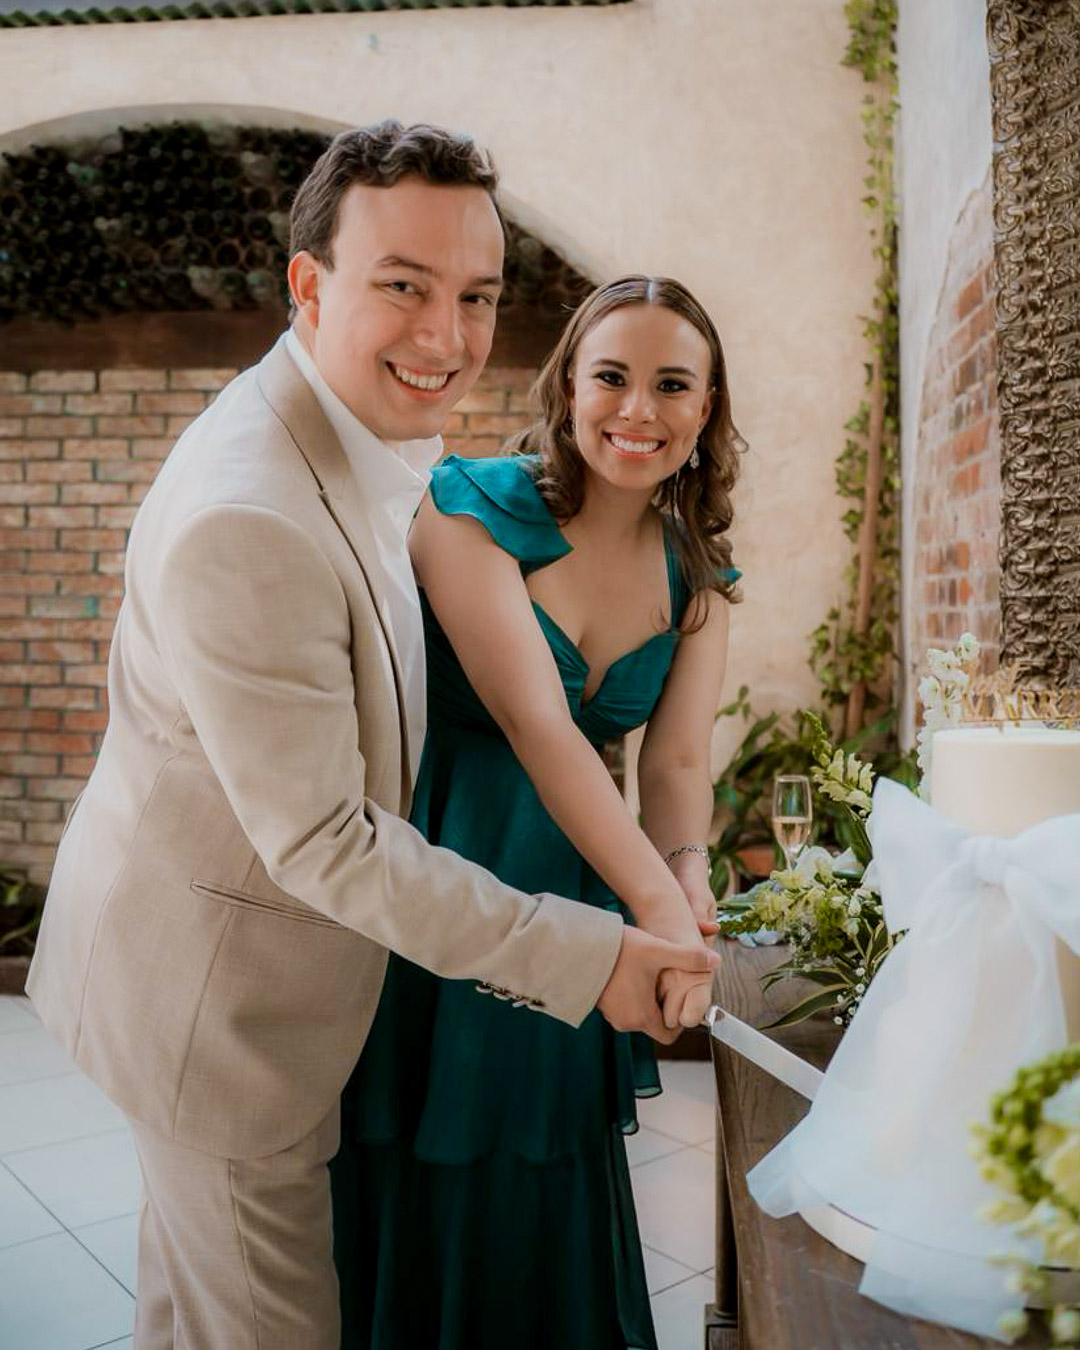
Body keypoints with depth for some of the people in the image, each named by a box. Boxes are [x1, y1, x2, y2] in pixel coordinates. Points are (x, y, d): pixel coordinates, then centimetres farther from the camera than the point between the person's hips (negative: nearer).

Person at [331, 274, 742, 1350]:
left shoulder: (698, 577, 3)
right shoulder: (471, 507, -15)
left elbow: (676, 761, -4)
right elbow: (536, 723, -25)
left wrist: (689, 882, -24)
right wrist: (659, 902, -32)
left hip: (566, 895, 5)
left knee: (543, 1210, 18)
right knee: (411, 1194, 13)